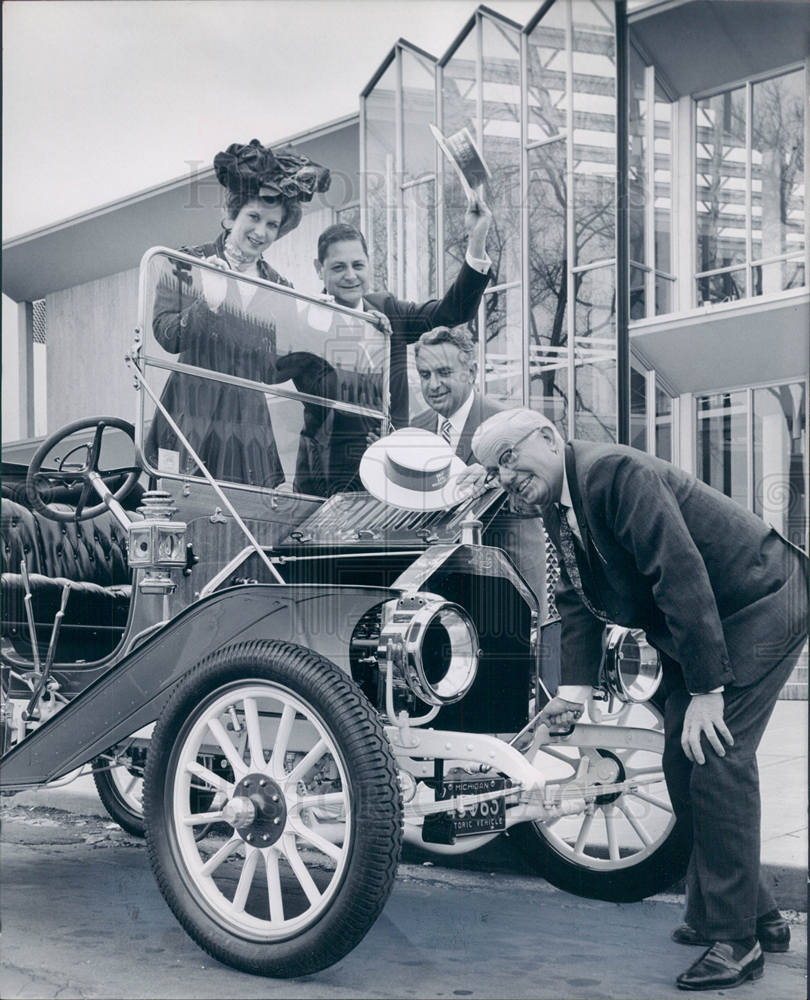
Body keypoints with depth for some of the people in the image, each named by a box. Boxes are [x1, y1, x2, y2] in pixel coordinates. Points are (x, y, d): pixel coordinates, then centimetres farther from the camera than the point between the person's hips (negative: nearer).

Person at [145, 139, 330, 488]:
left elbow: (272, 372, 13)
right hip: (191, 417, -3)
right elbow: (167, 337, -5)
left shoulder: (281, 289, 14)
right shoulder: (190, 264, 6)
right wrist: (209, 303, -18)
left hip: (248, 423, 3)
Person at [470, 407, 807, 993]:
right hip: (689, 631, 10)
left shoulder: (618, 474, -27)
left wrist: (707, 691, -31)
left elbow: (681, 577, -31)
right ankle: (757, 915, 24)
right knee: (683, 763, 10)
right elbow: (578, 603, 5)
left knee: (717, 757, -15)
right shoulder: (556, 510, 3)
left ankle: (735, 941, -4)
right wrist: (575, 690, -8)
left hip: (759, 606, -10)